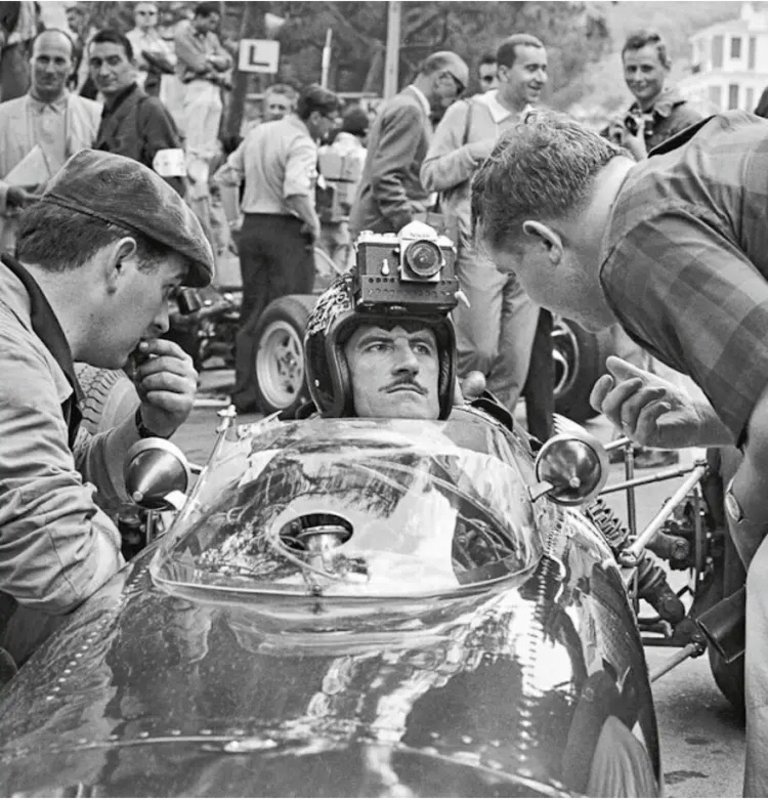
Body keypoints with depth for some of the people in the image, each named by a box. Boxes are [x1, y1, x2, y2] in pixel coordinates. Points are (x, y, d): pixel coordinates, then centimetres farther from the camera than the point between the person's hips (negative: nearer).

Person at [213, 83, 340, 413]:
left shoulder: (258, 132, 12)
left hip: (251, 225, 7)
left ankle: (244, 393, 11)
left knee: (251, 313, 11)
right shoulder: (302, 143, -13)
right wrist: (313, 222, -15)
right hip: (286, 230, -7)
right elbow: (296, 191, -28)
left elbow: (224, 176, 16)